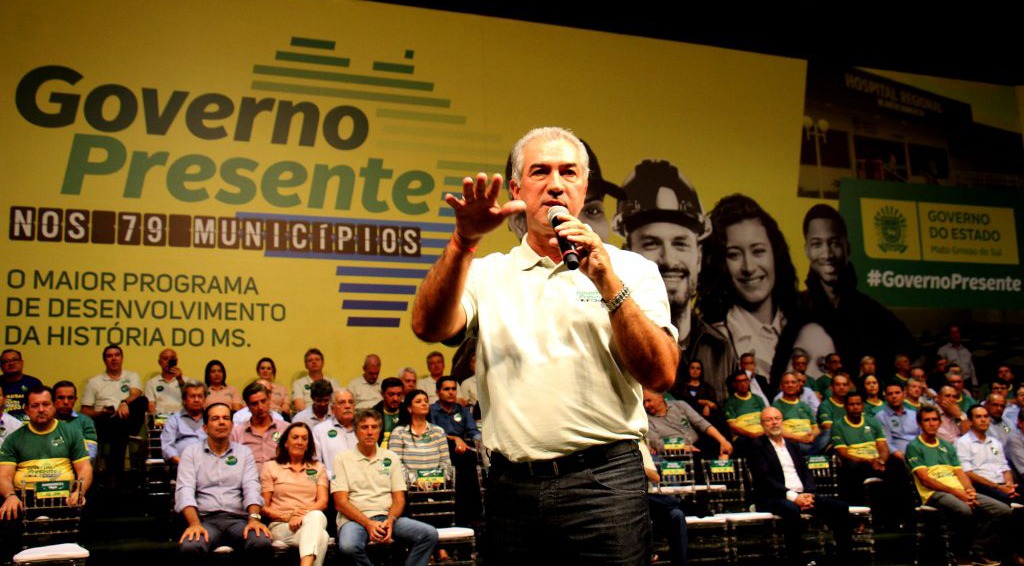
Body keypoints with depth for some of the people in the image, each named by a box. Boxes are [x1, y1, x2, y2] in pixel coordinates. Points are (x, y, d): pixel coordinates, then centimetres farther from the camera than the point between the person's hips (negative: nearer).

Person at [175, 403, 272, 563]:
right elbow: (185, 490, -1)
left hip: (237, 519, 1)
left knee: (262, 543, -32)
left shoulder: (244, 452, 18)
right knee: (190, 547, -37)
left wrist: (254, 518, -16)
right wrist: (194, 524, -19)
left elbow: (251, 488, 5)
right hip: (205, 519, -1)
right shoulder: (190, 452, 14)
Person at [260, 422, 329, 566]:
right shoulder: (271, 467, 16)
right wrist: (287, 517, -10)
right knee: (321, 537, -38)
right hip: (281, 525, -2)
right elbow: (263, 506, 8)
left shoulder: (318, 468, 23)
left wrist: (302, 514, -11)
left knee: (316, 516, -41)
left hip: (312, 521, 2)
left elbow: (323, 502, 9)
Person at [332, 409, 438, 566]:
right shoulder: (342, 459, 6)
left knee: (429, 534, -22)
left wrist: (390, 520, -11)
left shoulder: (391, 458, 16)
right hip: (355, 519, -3)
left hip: (387, 518, 3)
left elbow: (399, 499, 11)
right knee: (348, 546, -39)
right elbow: (341, 502, -3)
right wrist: (368, 523, -17)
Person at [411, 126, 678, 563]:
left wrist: (607, 281, -14)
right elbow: (429, 328, -7)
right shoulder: (488, 273, 10)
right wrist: (464, 242, -20)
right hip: (512, 487, 2)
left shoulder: (631, 269, 5)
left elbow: (661, 376, -5)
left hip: (603, 481, -1)